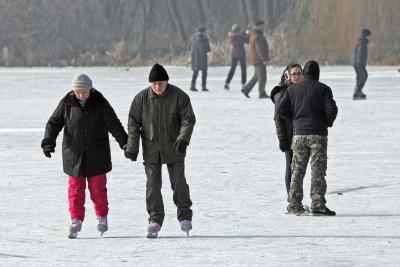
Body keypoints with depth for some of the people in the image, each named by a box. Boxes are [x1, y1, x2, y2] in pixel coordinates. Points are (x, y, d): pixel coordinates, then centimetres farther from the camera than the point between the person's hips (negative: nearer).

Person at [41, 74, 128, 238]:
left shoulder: (100, 103, -5)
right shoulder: (67, 103, -3)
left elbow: (113, 124, -8)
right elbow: (54, 123, -1)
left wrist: (125, 142, -18)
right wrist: (48, 142, -16)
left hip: (96, 155, -1)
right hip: (74, 154, 1)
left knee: (98, 187, 3)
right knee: (75, 188, -1)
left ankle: (102, 217, 20)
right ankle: (76, 221, 3)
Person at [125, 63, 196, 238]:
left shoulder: (179, 96, -9)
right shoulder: (141, 98, -6)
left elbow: (188, 119, -8)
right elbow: (133, 124, 0)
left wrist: (183, 138, -25)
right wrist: (132, 148, -5)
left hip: (173, 148, -1)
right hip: (151, 148, 1)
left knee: (178, 182, 1)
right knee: (153, 184, -2)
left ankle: (185, 216, 17)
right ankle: (155, 219, 3)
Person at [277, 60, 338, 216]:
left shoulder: (292, 89, 7)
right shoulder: (323, 89, -1)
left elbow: (281, 110, 0)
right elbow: (332, 109, -12)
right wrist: (328, 122, 8)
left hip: (299, 134, 3)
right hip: (318, 134, -3)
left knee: (297, 170, 9)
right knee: (318, 170, -3)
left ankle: (295, 205, 8)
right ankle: (317, 205, -9)